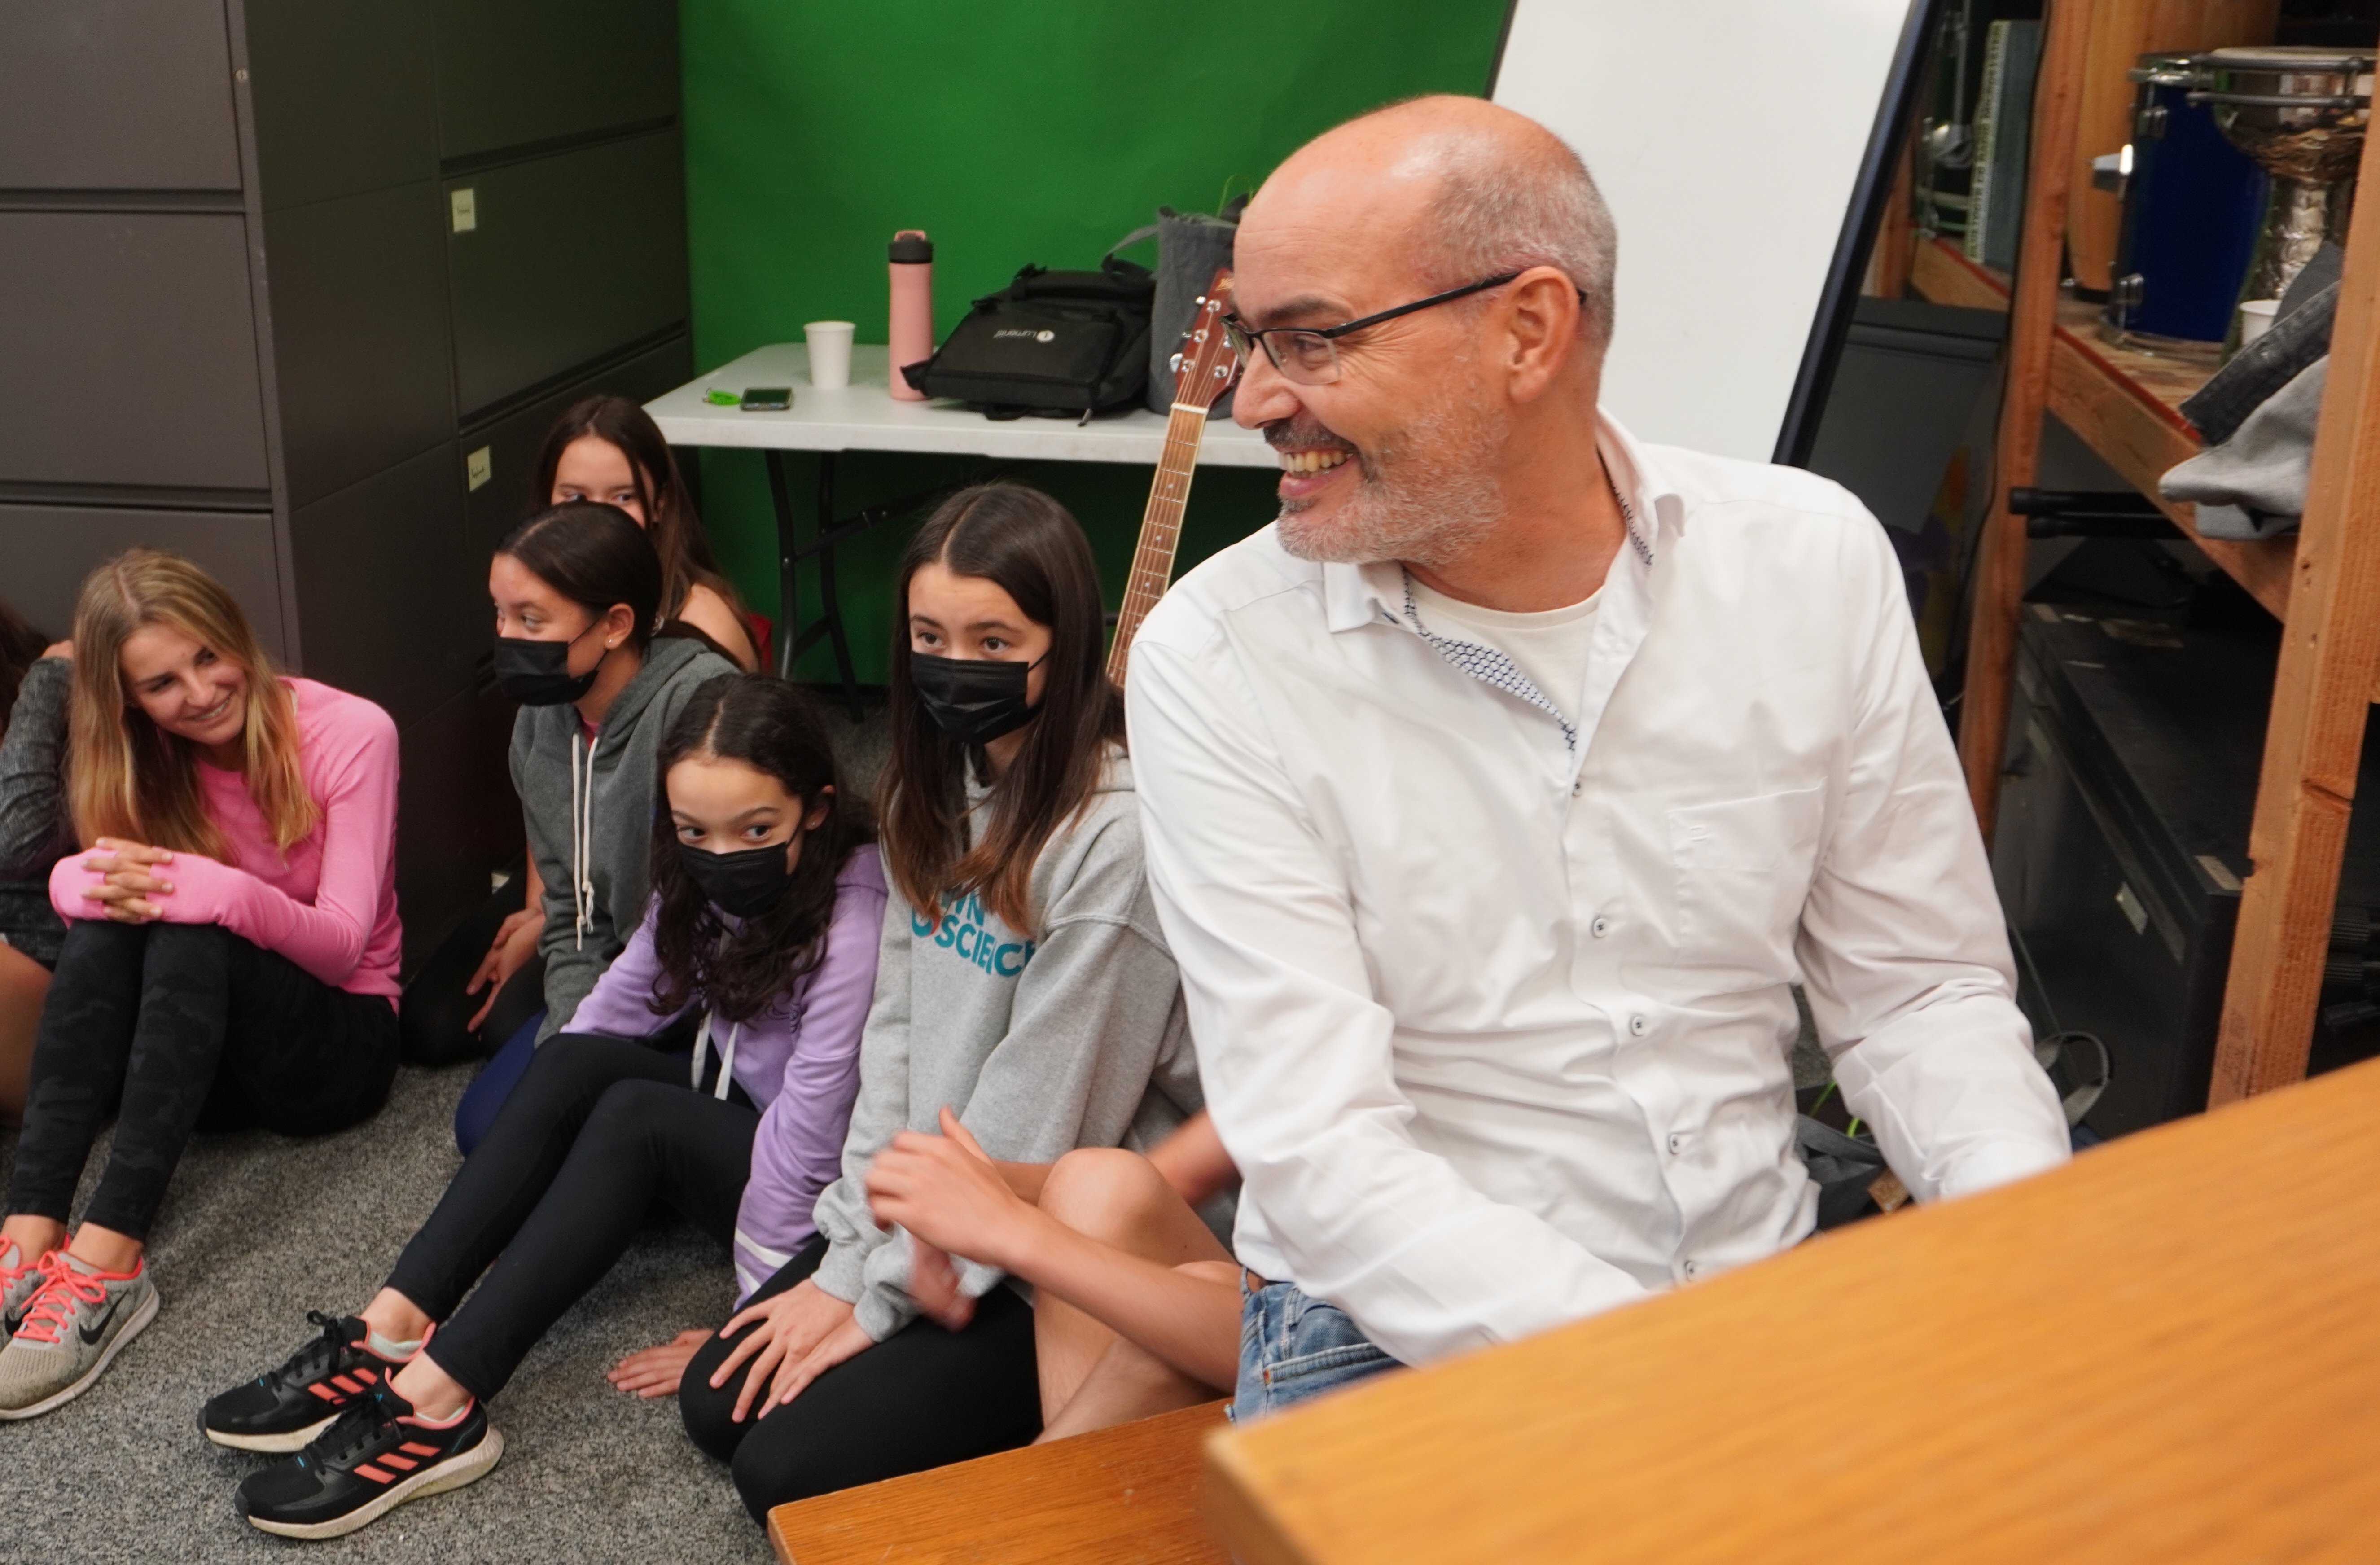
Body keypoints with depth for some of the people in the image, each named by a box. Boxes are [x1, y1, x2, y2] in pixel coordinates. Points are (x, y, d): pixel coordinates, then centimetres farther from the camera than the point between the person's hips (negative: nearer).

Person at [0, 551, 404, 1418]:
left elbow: (344, 943, -17)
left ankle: (108, 1259, -43)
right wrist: (92, 881, -35)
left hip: (339, 1036, -4)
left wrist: (223, 895, -36)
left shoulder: (350, 734, -13)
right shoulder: (143, 758, 1)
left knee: (194, 936, -33)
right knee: (110, 921, -27)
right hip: (193, 1038, 4)